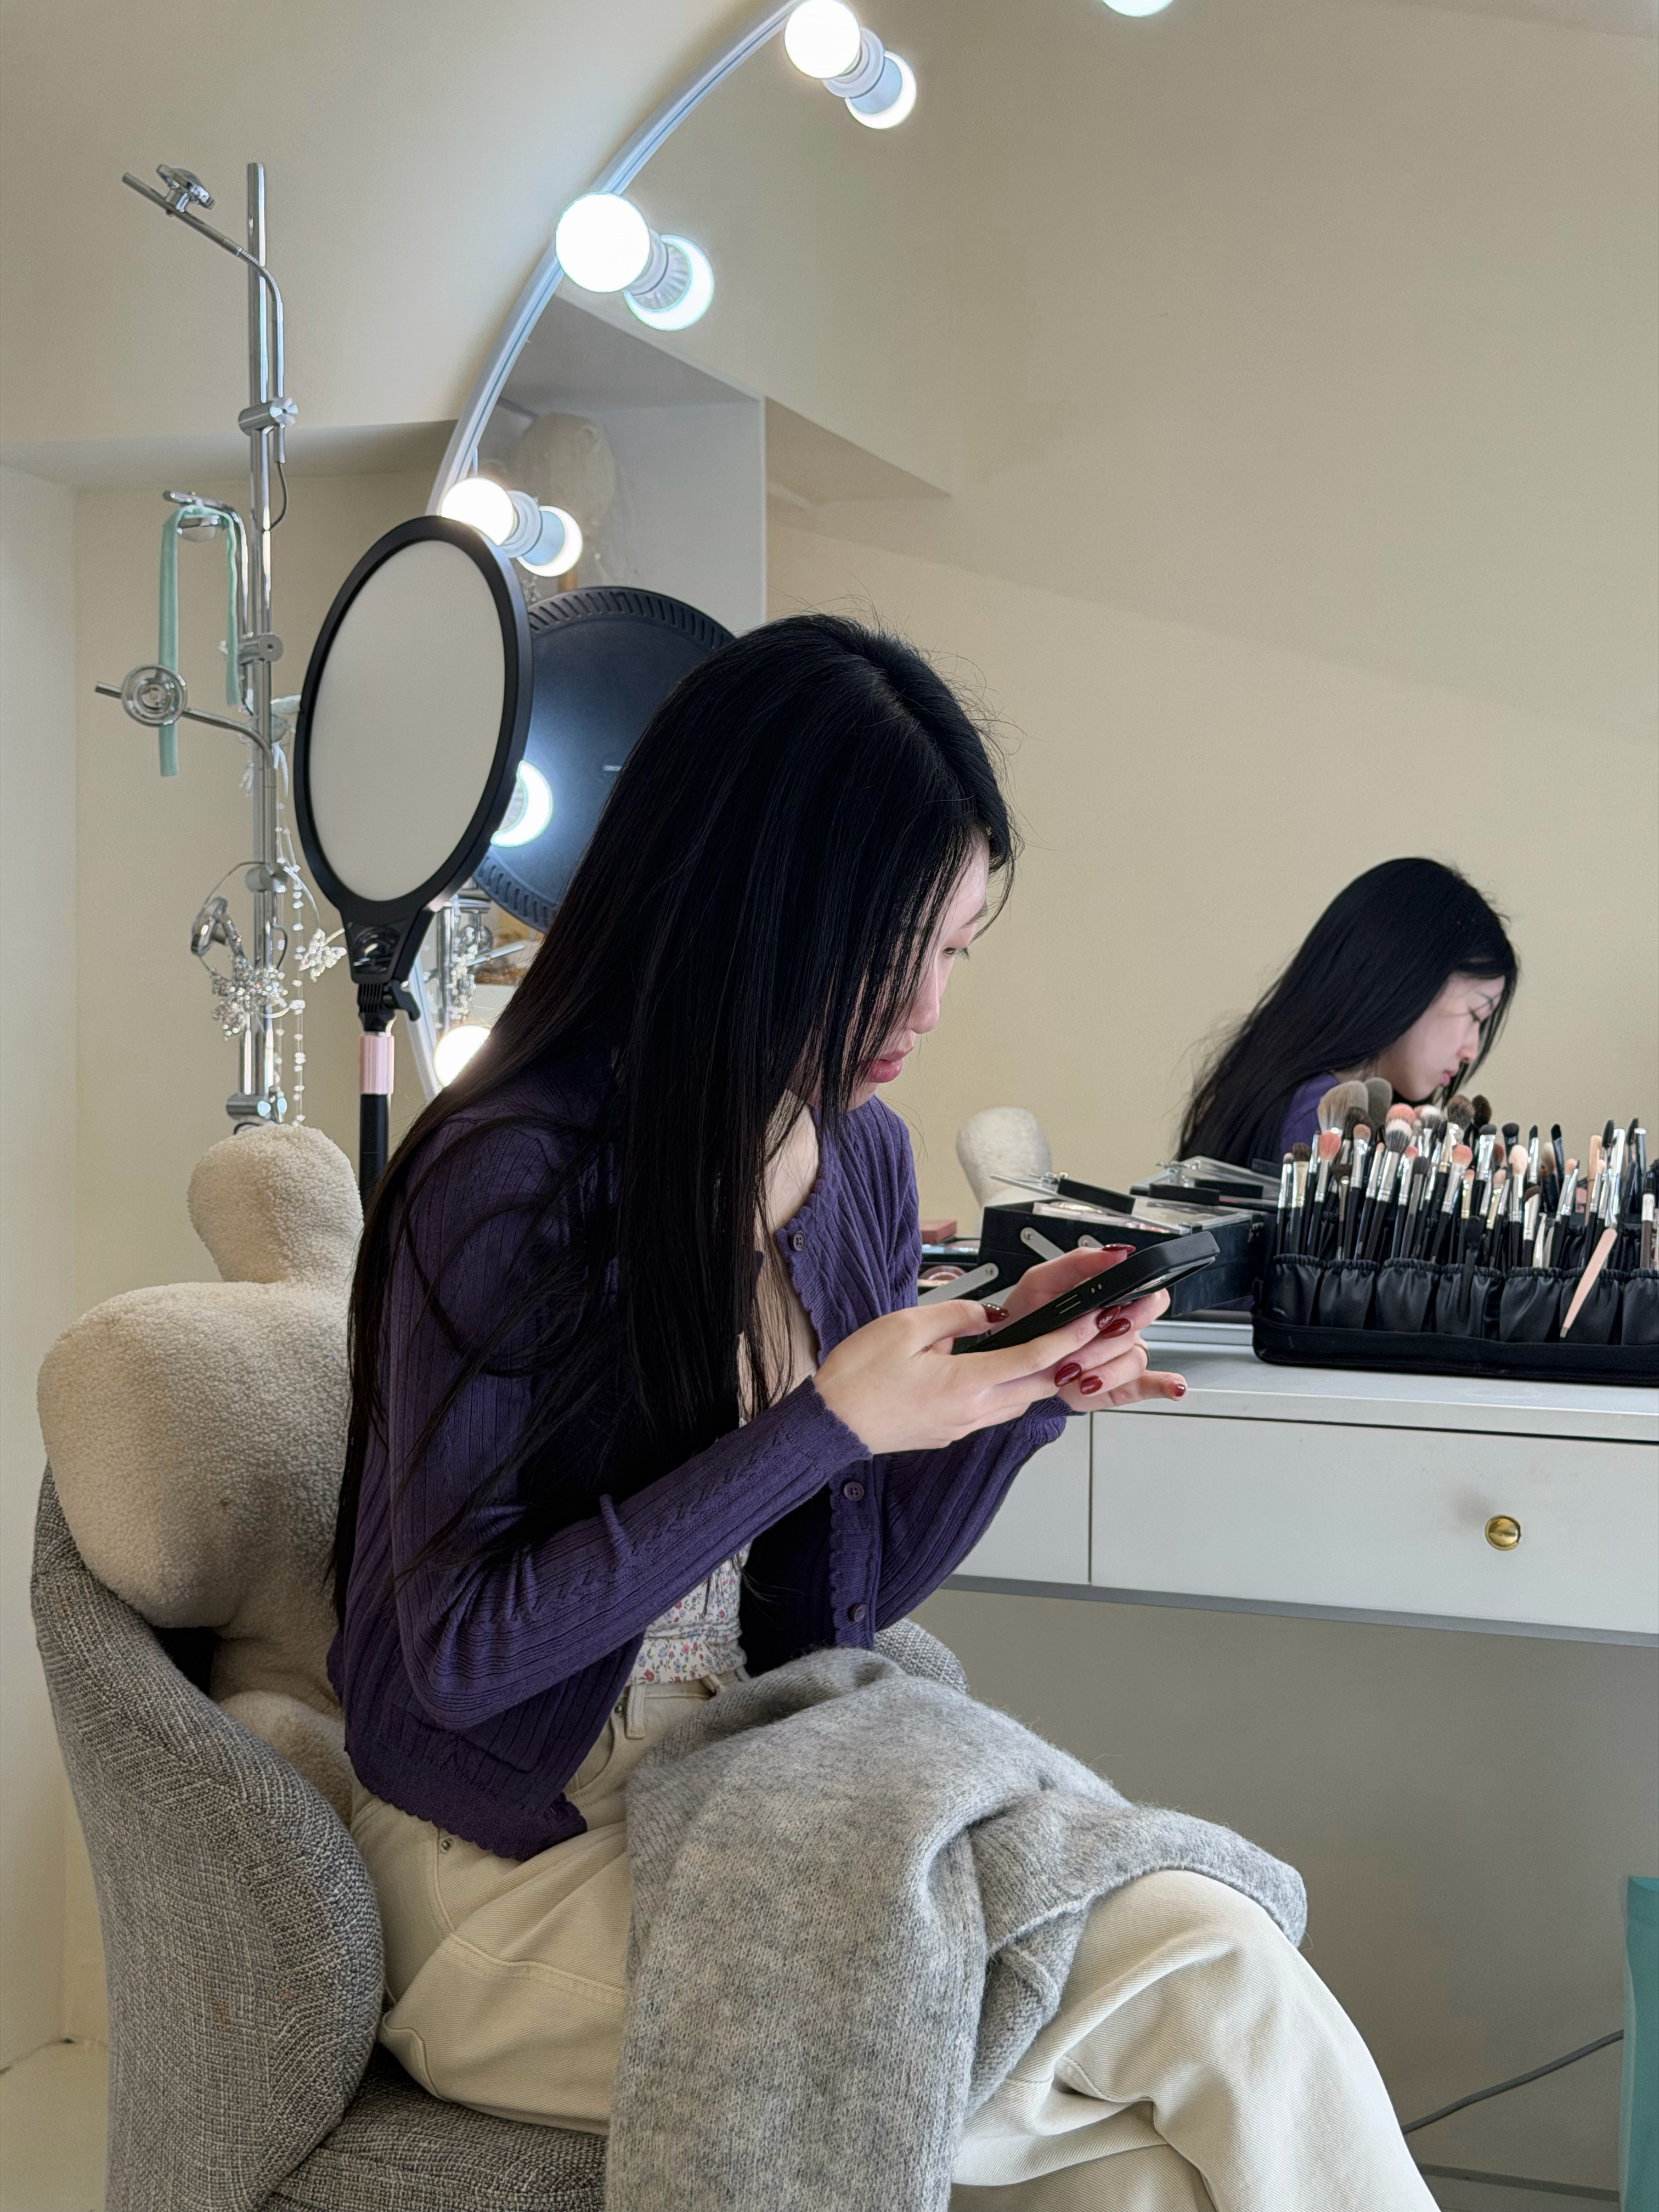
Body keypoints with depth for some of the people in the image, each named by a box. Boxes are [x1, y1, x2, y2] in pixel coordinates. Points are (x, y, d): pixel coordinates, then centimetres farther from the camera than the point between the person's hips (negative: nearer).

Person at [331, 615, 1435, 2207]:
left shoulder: (862, 1151, 5)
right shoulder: (518, 1175, -17)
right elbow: (465, 1645, -18)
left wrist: (1019, 1397, -7)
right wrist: (827, 1426, -22)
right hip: (523, 1874, -6)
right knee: (1220, 1988, -19)